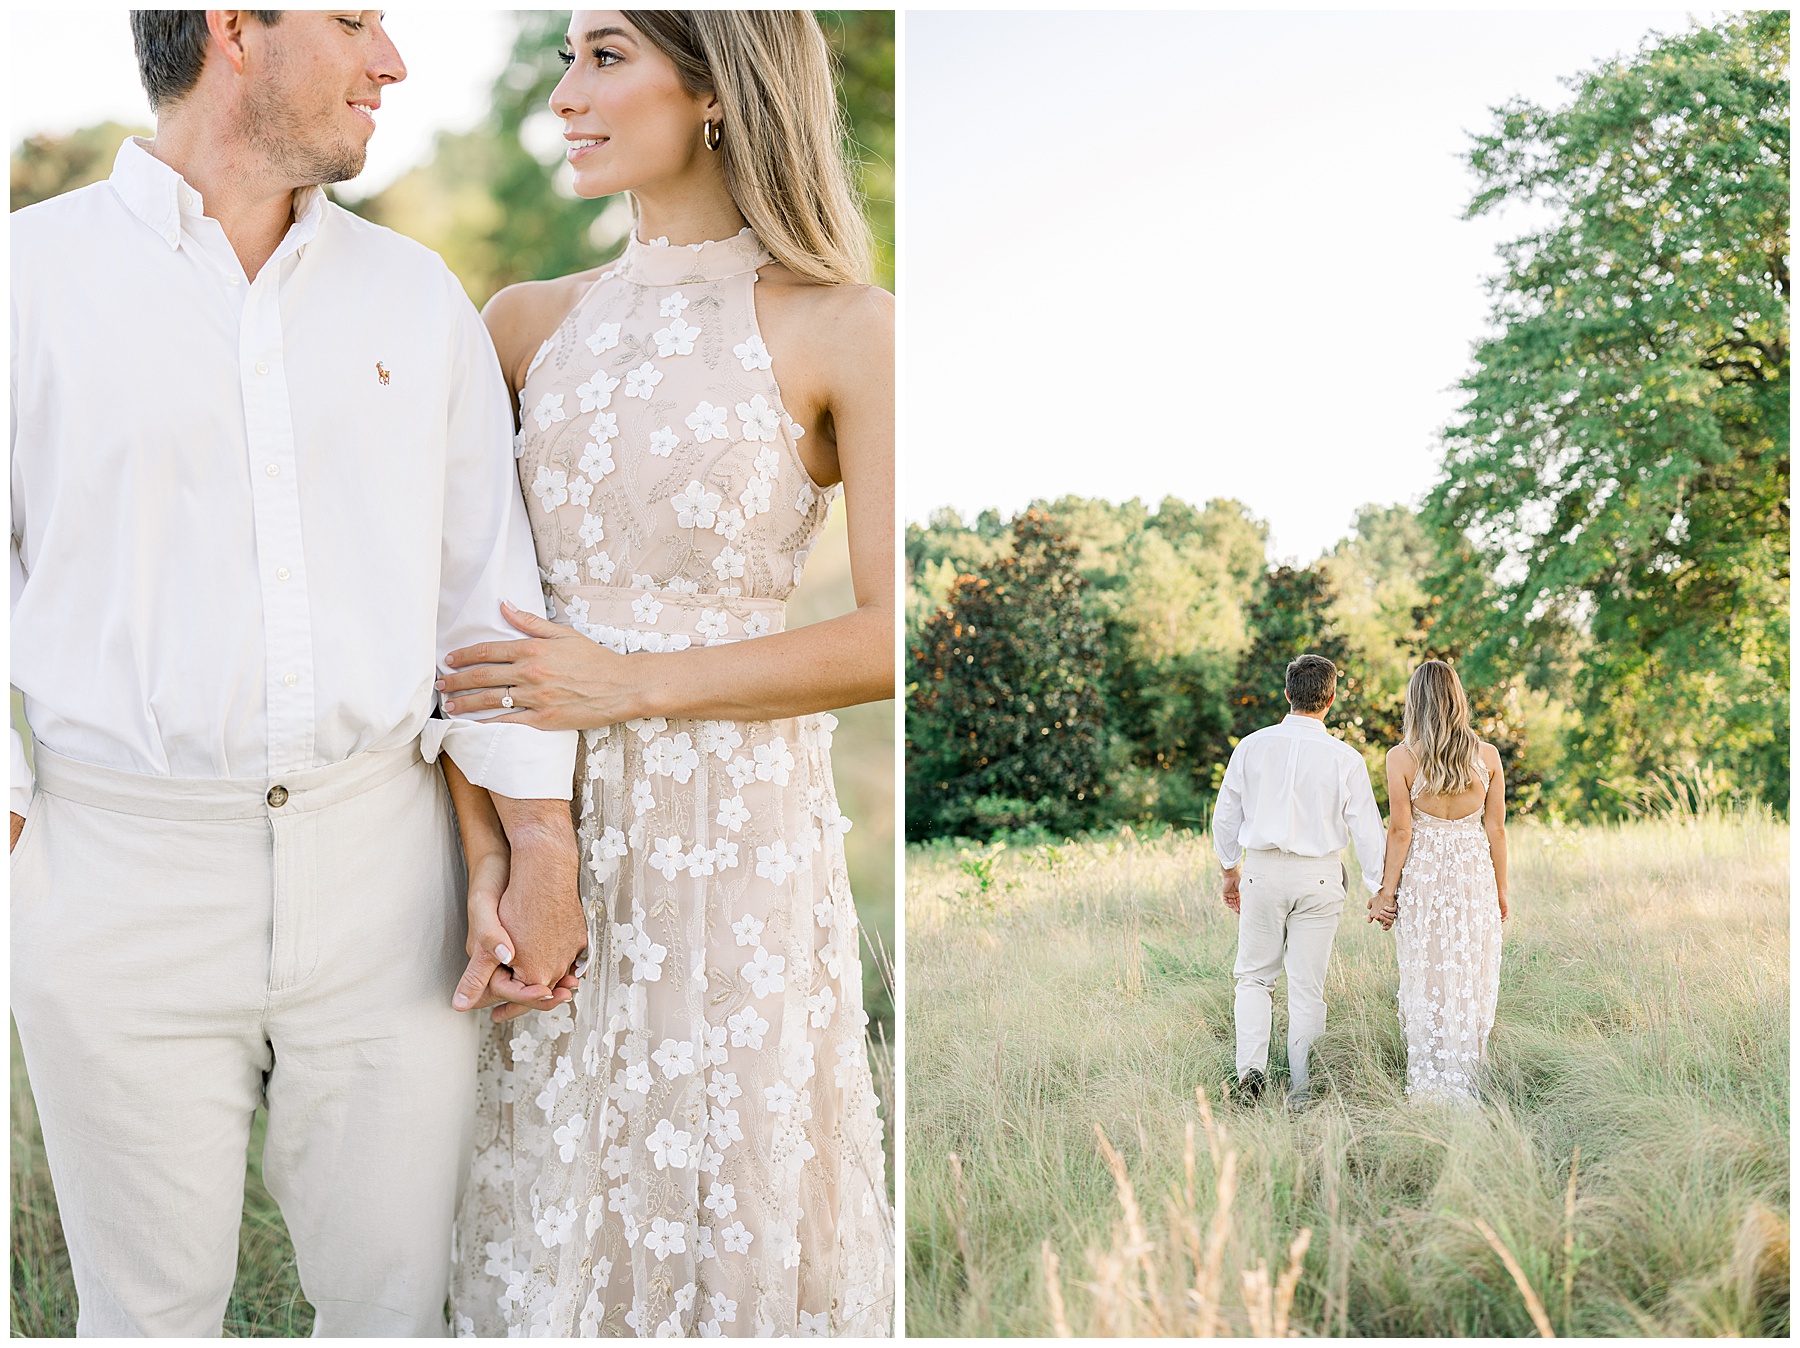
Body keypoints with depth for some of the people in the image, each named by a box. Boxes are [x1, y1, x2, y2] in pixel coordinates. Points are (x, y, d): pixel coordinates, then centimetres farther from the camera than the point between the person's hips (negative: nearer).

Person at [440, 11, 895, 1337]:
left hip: (735, 820, -3)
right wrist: (479, 832, -5)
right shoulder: (533, 321, 8)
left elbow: (892, 636, -11)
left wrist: (627, 682, -13)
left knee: (728, 1197, 8)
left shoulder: (839, 328, -5)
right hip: (548, 817, 4)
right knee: (552, 1186, 13)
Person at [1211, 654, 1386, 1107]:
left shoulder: (1252, 746, -3)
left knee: (1254, 976, 14)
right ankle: (1302, 1087, 11)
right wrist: (1380, 888, 8)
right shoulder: (1345, 759, -6)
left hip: (1262, 870, 1)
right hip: (1318, 875, 0)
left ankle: (1251, 1069, -3)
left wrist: (1231, 868, 19)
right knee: (1308, 986, 8)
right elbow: (1367, 828, -2)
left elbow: (1225, 815, 5)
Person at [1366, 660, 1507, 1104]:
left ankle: (1429, 1087, 9)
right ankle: (1465, 1087, 14)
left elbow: (1400, 831, -9)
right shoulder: (1487, 755, -1)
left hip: (1422, 873, -2)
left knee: (1426, 982, 6)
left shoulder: (1401, 757, -8)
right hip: (1475, 871, 2)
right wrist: (1500, 889, 12)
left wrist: (1386, 891, -1)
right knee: (1471, 981, 9)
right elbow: (1495, 829, 2)